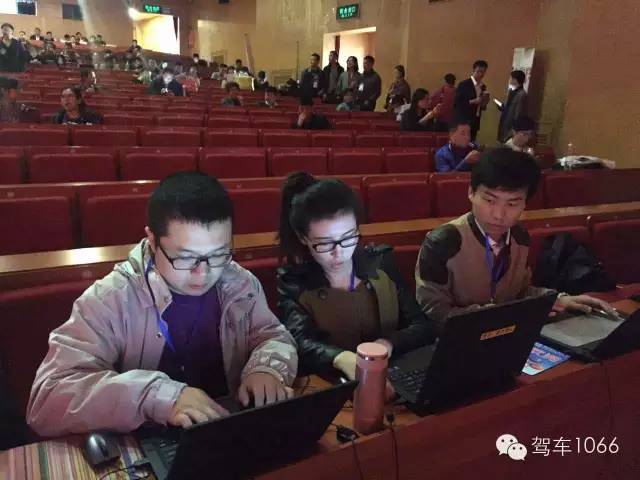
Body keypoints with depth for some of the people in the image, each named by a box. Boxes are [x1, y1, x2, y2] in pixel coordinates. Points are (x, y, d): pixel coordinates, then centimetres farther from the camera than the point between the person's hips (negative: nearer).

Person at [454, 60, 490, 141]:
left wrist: (484, 103, -4)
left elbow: (481, 107, 18)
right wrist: (472, 101, -21)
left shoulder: (483, 87, 12)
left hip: (475, 123, 6)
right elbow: (456, 104, -12)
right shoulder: (464, 84, -8)